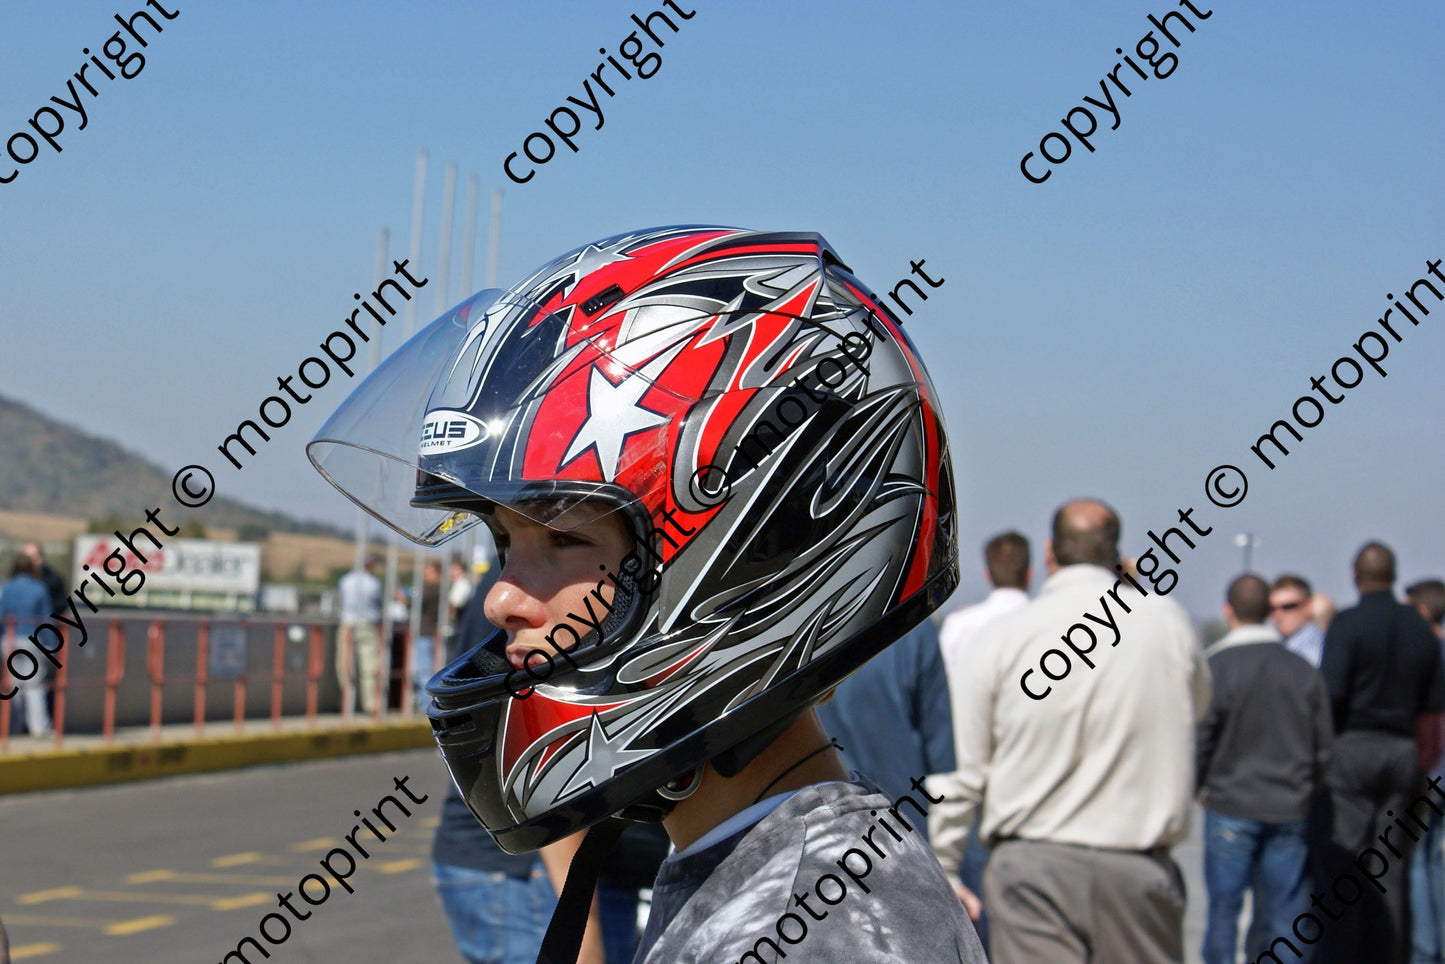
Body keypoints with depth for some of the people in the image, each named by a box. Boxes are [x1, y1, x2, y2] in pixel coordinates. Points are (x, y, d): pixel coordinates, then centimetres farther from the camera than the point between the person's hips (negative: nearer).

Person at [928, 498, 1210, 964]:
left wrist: (938, 869, 10)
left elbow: (962, 768, 0)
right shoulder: (1169, 622, 0)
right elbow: (1197, 704, 22)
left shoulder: (1001, 636, -3)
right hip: (1140, 870, 1)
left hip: (1031, 867, -1)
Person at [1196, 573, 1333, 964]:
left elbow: (1199, 738, -8)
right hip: (1291, 811, 3)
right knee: (1286, 912, 6)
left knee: (1224, 908, 5)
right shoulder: (1304, 671, 4)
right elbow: (1324, 745, 7)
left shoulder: (1215, 667, -8)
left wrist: (1198, 787, 10)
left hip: (1230, 806, -3)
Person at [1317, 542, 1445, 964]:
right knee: (1390, 864, 9)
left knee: (1343, 861, -2)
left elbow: (1330, 694, -16)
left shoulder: (1347, 624, -8)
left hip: (1352, 745, -5)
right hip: (1402, 752, 5)